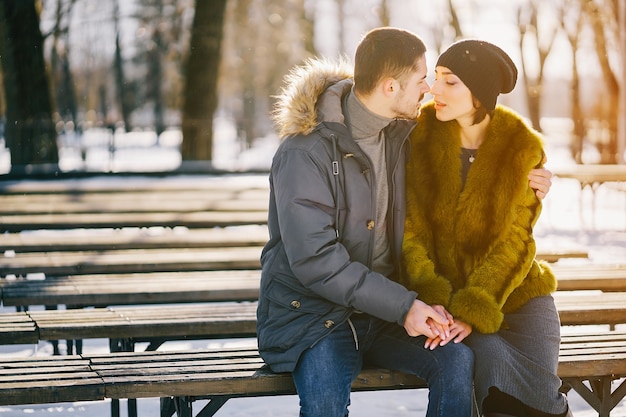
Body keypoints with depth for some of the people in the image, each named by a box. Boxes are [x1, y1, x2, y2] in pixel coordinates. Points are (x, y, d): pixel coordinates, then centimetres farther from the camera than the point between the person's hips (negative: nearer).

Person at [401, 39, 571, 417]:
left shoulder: (523, 148, -3)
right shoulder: (420, 137, -4)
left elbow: (515, 241, -8)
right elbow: (411, 229, -8)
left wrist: (473, 312, -22)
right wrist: (431, 301, -24)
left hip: (514, 293, 1)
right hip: (445, 296, -1)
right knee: (496, 364, -28)